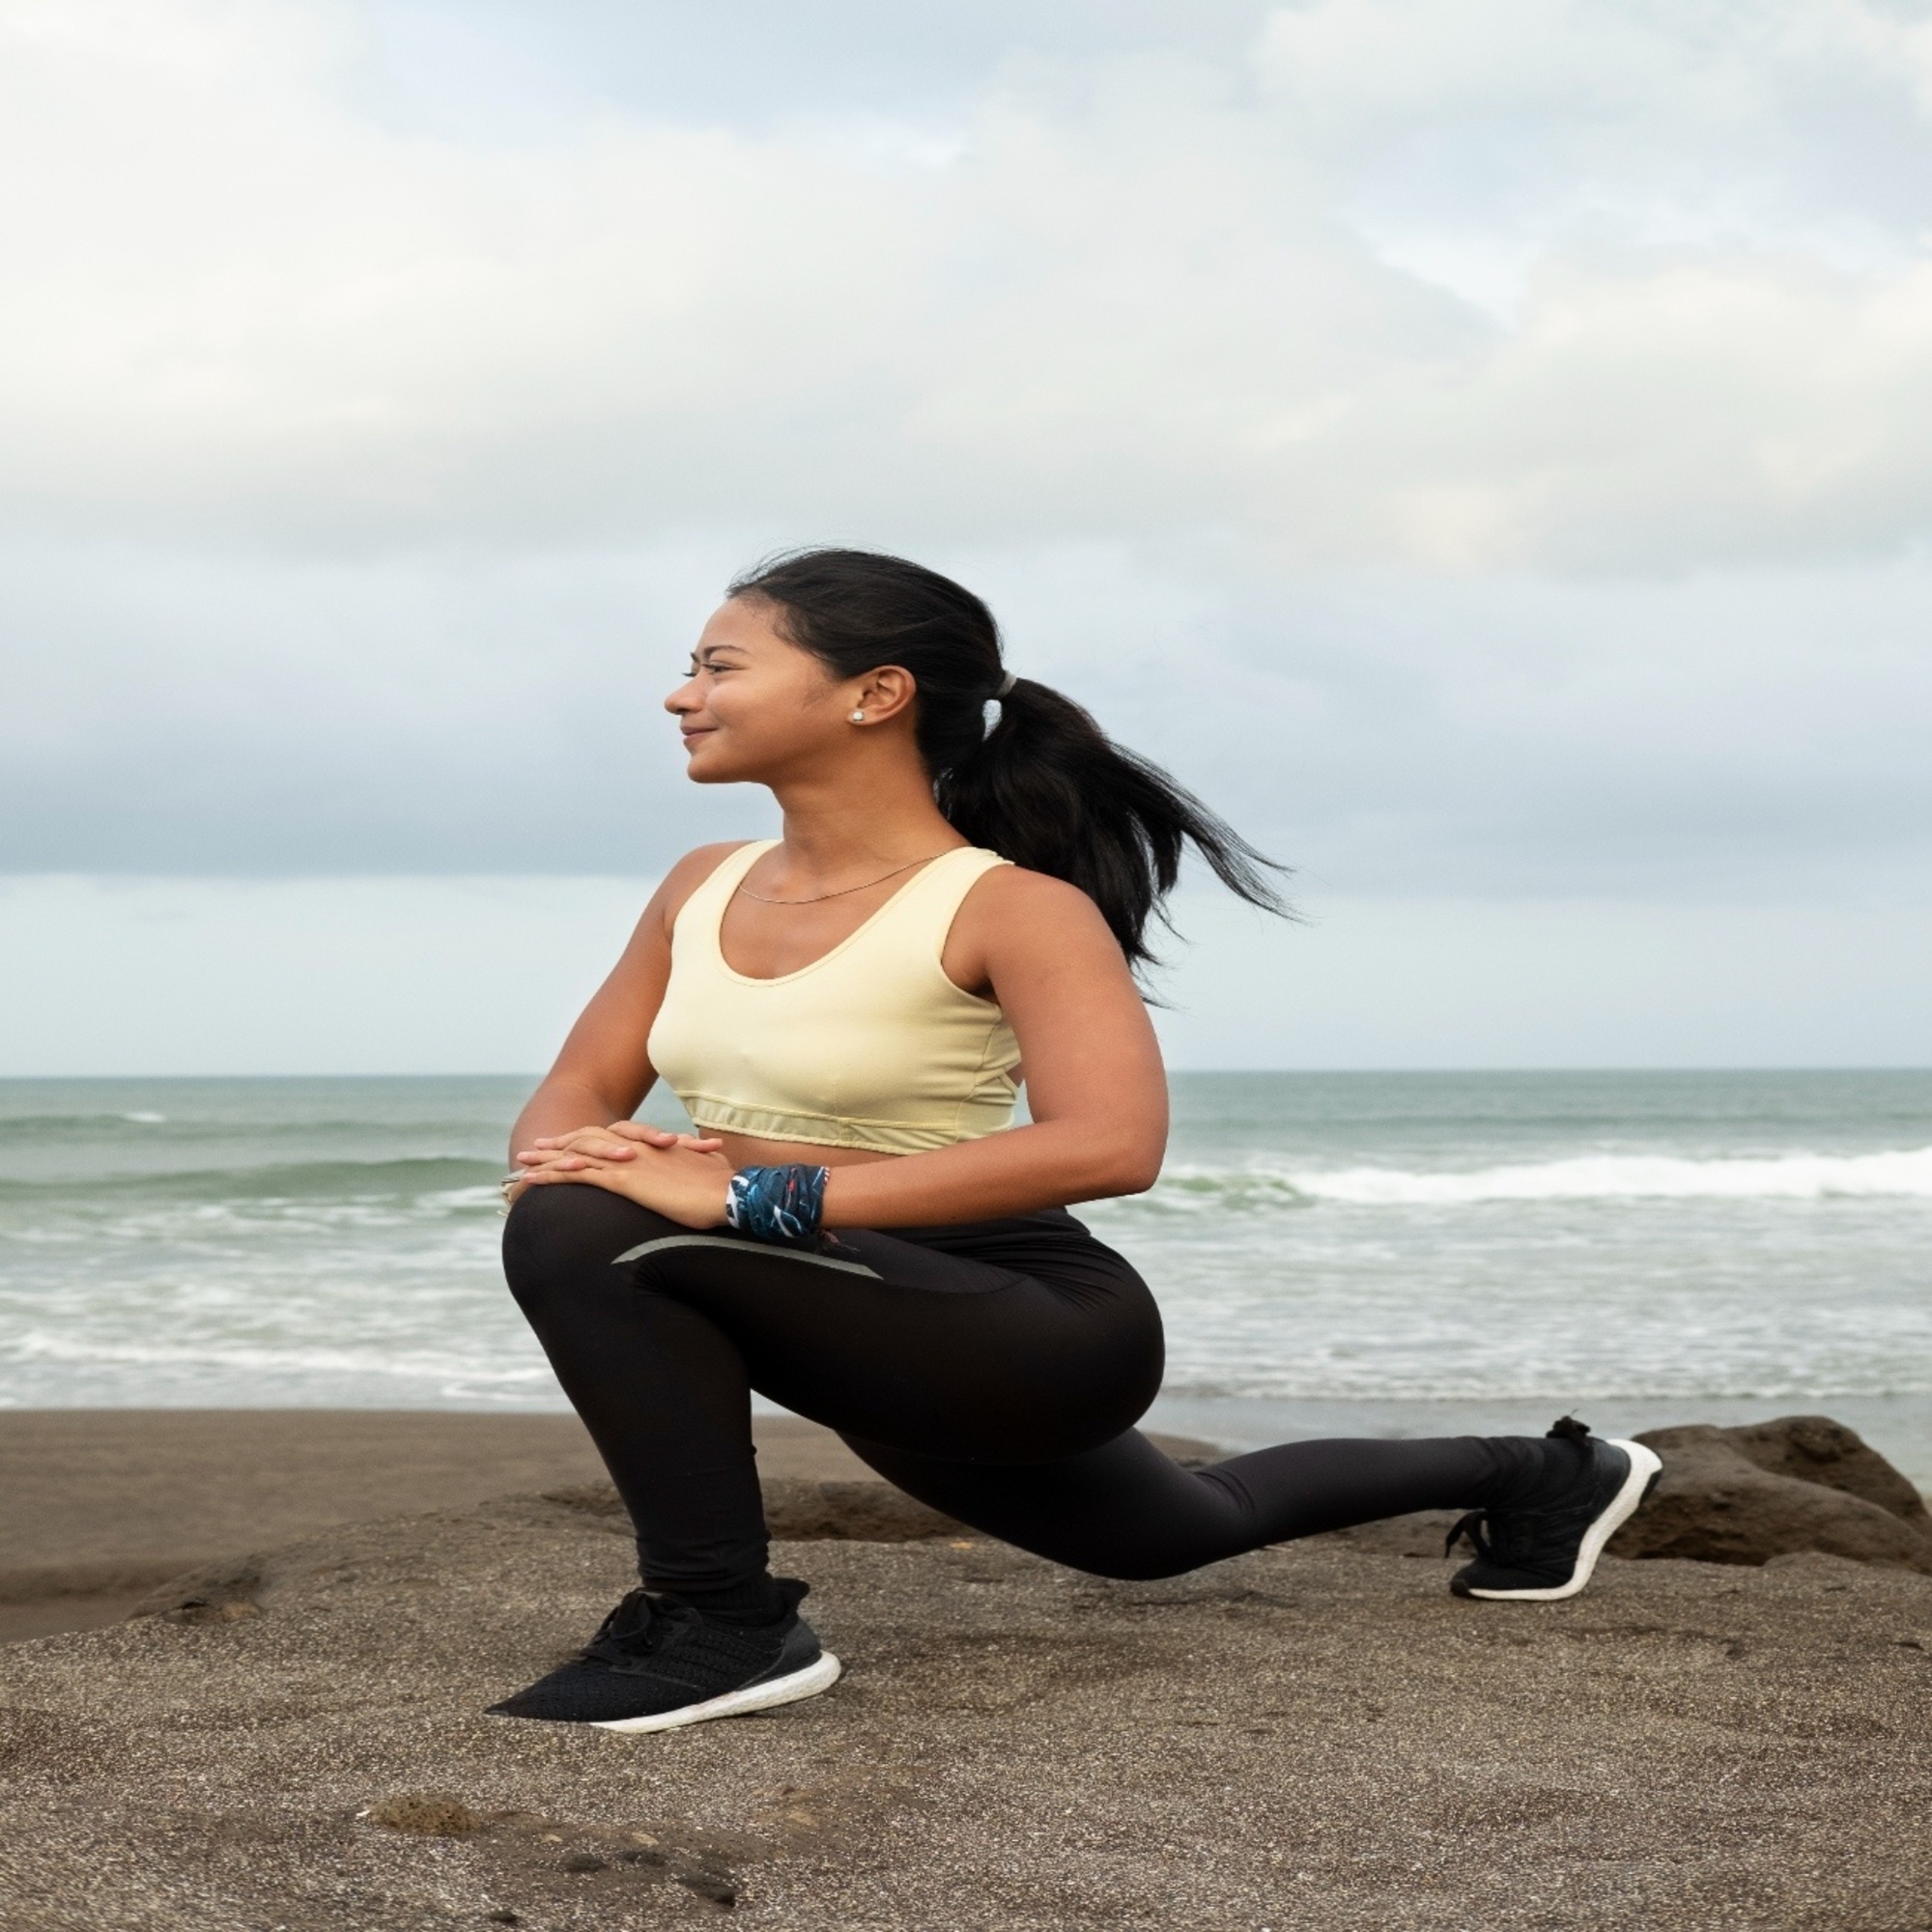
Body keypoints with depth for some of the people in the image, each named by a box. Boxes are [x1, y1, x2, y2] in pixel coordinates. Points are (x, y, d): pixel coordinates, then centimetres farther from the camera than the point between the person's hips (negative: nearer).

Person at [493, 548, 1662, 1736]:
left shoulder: (1010, 909, -20)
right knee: (1182, 1534, 33)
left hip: (1029, 1330, -9)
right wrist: (563, 1155, -22)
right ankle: (1532, 1478, 52)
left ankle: (723, 1622, -15)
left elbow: (1110, 1145, -35)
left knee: (597, 1233, -28)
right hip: (869, 1335, 9)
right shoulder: (704, 888, 3)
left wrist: (747, 1196, -37)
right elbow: (580, 1094, 7)